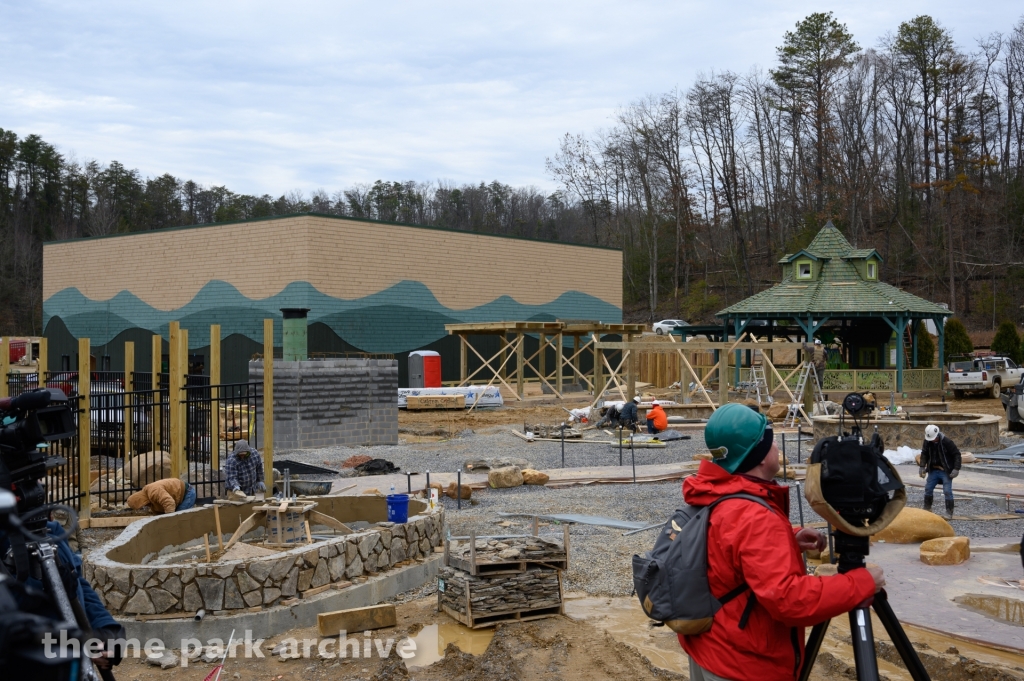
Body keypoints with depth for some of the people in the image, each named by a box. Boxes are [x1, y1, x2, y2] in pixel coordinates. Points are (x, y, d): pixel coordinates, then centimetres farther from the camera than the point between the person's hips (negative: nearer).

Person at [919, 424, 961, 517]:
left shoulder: (947, 442, -19)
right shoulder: (927, 442, -4)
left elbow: (956, 454, -13)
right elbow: (924, 454, 10)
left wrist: (956, 469, -19)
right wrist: (922, 466, -1)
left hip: (946, 471, -5)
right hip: (933, 470, 5)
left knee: (947, 491, -7)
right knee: (928, 489, 7)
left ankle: (949, 512, 2)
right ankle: (927, 509, 22)